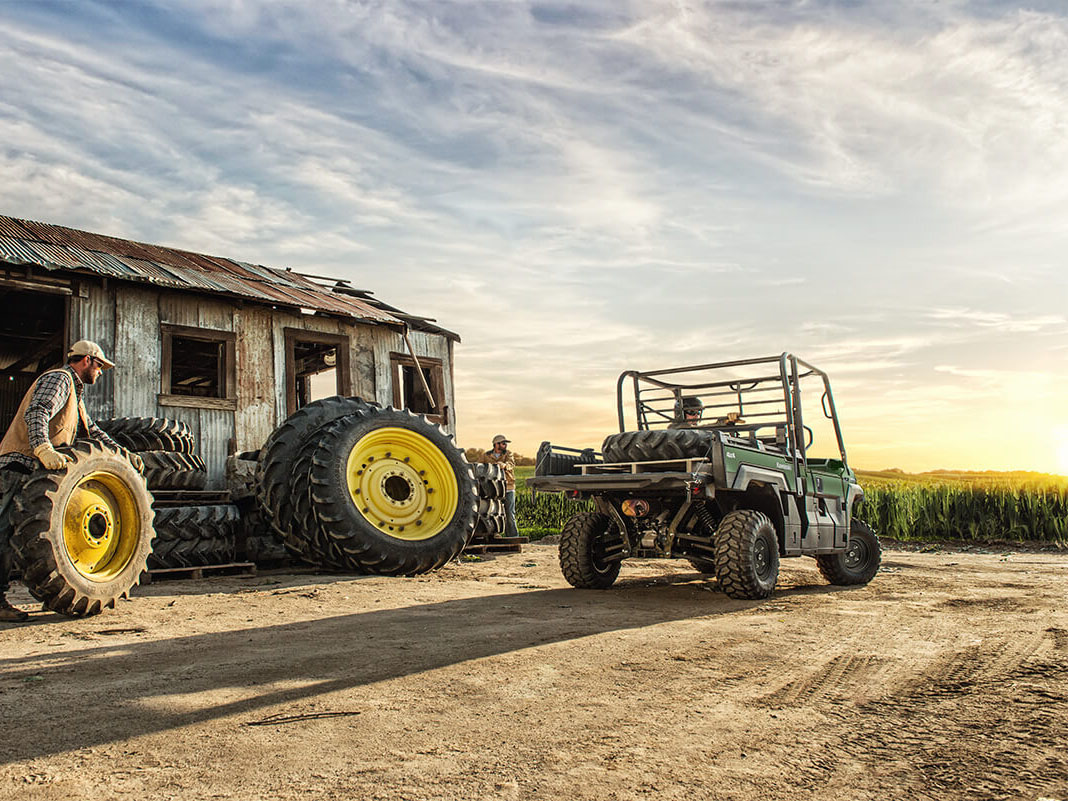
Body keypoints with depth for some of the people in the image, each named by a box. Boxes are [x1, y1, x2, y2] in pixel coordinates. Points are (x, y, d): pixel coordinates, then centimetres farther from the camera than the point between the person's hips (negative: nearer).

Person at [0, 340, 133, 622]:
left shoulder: (74, 393, 27)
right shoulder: (58, 379, -5)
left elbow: (92, 431, 31)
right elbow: (36, 413, -23)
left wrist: (123, 454, 22)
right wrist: (43, 449, -39)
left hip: (37, 470, 10)